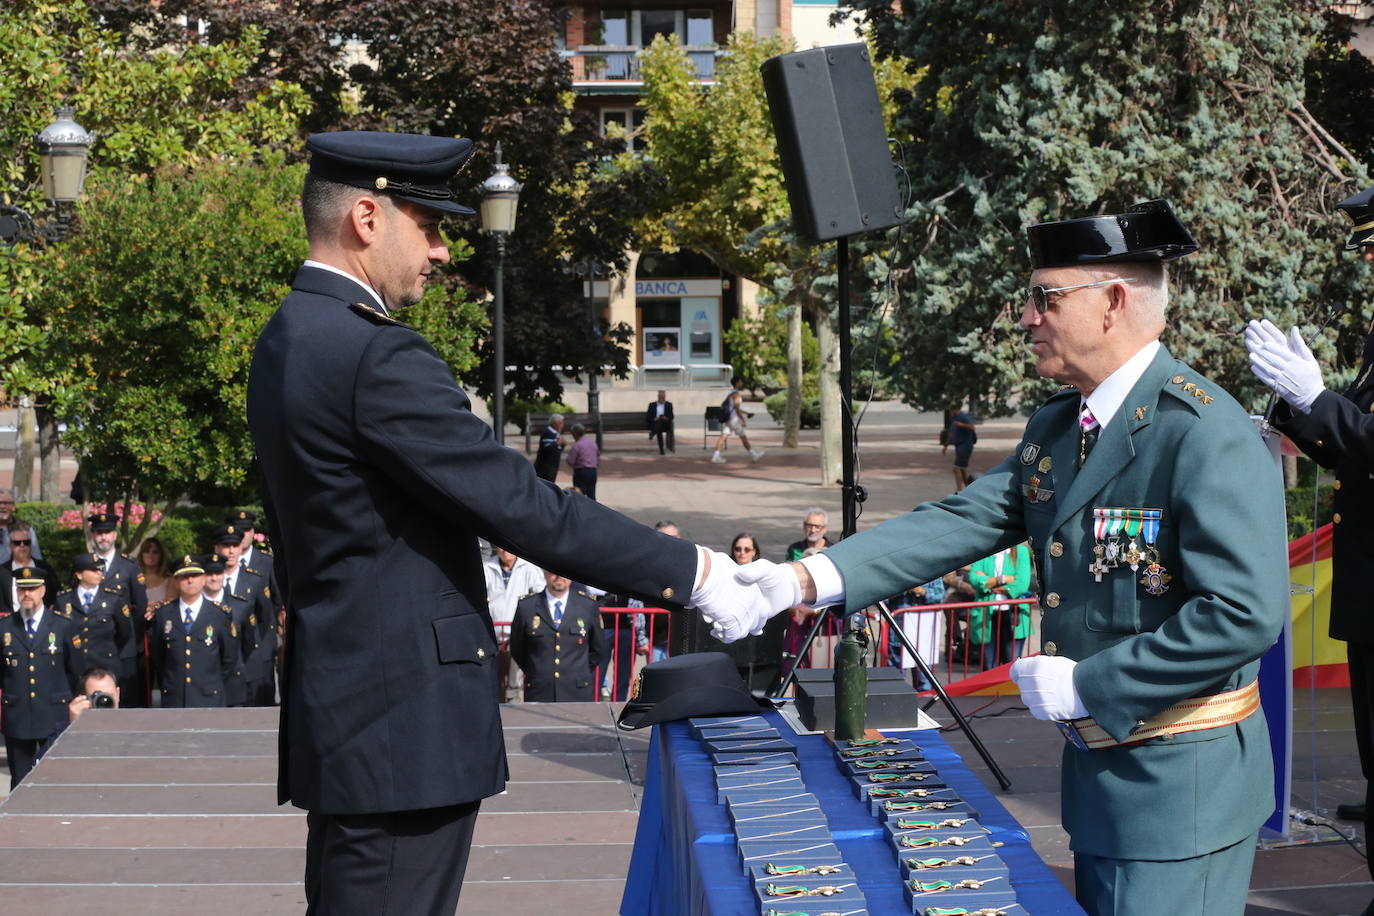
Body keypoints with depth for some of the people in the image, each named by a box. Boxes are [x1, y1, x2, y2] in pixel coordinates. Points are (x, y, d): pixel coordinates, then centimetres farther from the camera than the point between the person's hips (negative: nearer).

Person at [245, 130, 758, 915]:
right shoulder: (377, 357, -19)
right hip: (404, 729, -10)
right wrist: (689, 571, -13)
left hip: (347, 711, 10)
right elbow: (521, 504, -20)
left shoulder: (292, 338, 12)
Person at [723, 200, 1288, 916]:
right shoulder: (1053, 428, 9)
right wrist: (802, 581, -13)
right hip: (1097, 773, 9)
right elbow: (959, 523, 0)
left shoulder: (1209, 435, -20)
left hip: (1182, 787, -9)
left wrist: (1085, 685, -21)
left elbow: (1245, 614, -26)